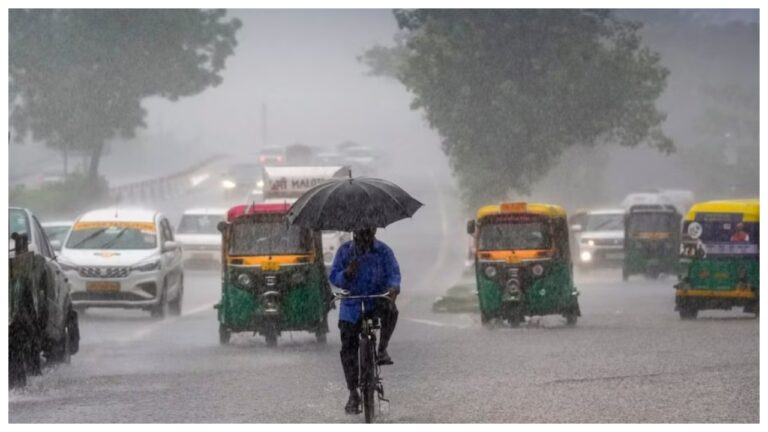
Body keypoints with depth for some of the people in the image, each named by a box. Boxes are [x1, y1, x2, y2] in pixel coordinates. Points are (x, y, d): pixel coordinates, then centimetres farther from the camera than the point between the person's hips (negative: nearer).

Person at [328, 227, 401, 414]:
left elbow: (393, 272, -11)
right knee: (348, 350, -3)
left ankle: (382, 350, -17)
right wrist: (347, 273, -26)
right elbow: (333, 277, -3)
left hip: (376, 300, -1)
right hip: (351, 304, 1)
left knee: (390, 309, -36)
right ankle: (353, 394, 8)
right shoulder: (344, 251, 1)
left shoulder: (383, 251, -1)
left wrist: (394, 287, -34)